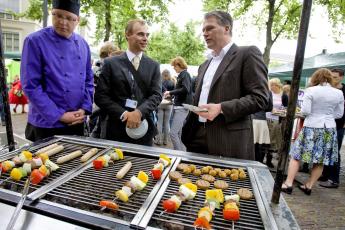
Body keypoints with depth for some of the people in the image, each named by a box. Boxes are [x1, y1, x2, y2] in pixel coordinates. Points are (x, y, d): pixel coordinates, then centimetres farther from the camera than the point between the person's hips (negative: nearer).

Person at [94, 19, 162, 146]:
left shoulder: (153, 65, 7)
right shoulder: (111, 63, 2)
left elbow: (157, 95, -2)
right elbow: (100, 96, -3)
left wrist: (139, 112, -18)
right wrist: (123, 114, -14)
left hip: (144, 129, 2)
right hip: (117, 129, -1)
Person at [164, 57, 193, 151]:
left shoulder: (185, 74, -8)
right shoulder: (181, 75, 16)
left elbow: (185, 89, -22)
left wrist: (171, 92, -15)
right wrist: (170, 94, 10)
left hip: (182, 107, -9)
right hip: (178, 107, 9)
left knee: (173, 133, -14)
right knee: (178, 134, 12)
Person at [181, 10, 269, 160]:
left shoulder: (247, 54, -3)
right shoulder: (205, 65, 19)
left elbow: (260, 98, -11)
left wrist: (221, 108, -21)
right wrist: (189, 129, 12)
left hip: (229, 141, -6)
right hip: (197, 136, 7)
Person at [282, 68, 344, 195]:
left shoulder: (311, 91, -9)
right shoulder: (339, 93, 4)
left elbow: (305, 111, -12)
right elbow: (339, 114, 9)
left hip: (312, 127, -4)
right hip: (329, 129, 4)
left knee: (296, 156, 4)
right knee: (320, 161, 11)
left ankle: (288, 184, 3)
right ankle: (308, 186, 20)